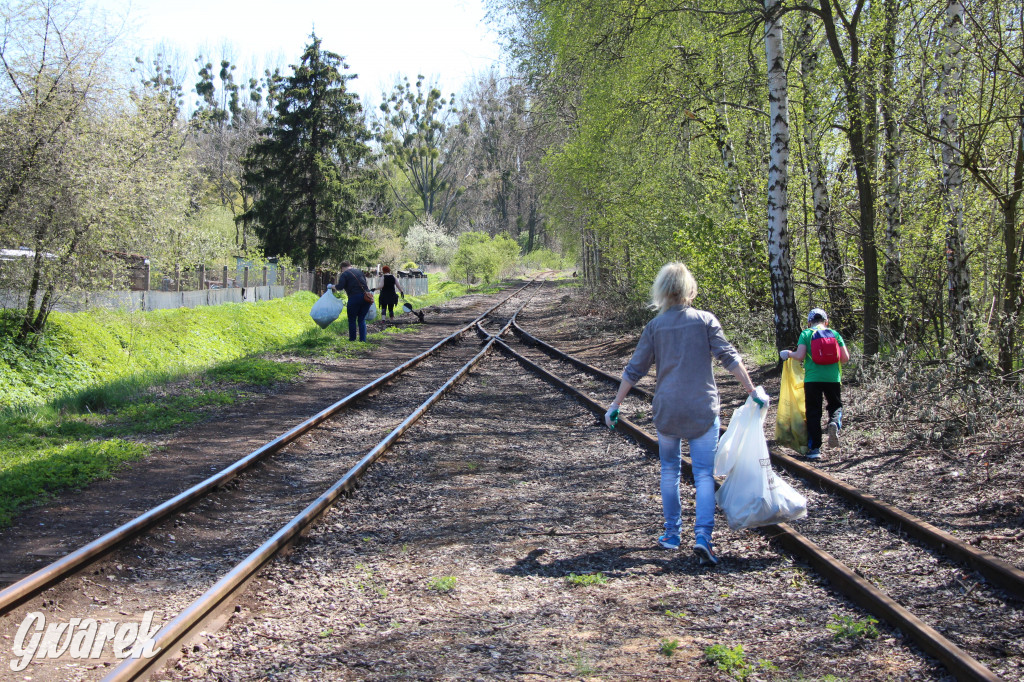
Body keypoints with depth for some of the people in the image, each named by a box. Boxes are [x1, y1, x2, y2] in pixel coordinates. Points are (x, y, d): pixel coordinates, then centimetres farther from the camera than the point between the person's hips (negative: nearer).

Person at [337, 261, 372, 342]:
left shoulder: (344, 274, -2)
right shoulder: (359, 271, 17)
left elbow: (340, 287, -11)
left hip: (354, 297, -5)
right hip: (366, 297, 5)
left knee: (352, 320, 9)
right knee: (362, 319, 12)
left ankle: (352, 340, 10)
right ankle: (363, 340, 6)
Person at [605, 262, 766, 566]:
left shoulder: (655, 326, 2)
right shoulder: (706, 320, 0)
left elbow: (634, 369, 4)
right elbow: (729, 357, -6)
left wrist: (615, 404, 11)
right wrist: (753, 390, -1)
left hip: (667, 409, 1)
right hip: (703, 408, -1)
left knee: (669, 470, 17)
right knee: (704, 474, 0)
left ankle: (672, 533, 21)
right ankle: (702, 536, -14)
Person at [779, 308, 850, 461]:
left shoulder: (806, 334, 2)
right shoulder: (835, 334, 8)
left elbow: (800, 356, -8)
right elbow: (845, 358, 3)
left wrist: (788, 354, 11)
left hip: (812, 378, -1)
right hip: (832, 378, 1)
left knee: (813, 413, 5)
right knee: (836, 405, 19)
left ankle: (814, 448, 1)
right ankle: (835, 422, -16)